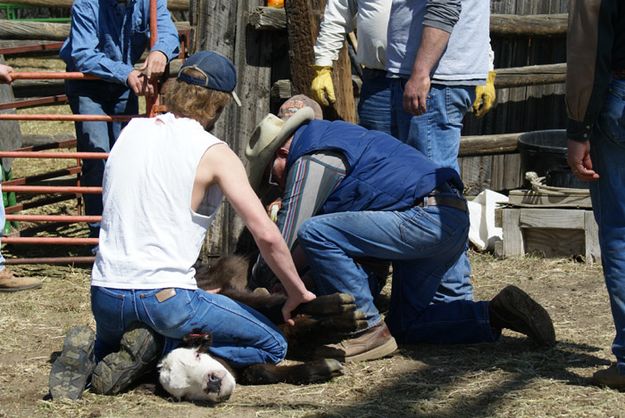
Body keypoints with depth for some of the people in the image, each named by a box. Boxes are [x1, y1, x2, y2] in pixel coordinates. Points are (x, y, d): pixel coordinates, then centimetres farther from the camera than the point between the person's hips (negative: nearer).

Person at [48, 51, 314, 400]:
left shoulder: (133, 131, 11)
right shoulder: (214, 153, -6)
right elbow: (266, 234, -12)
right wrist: (298, 293, 2)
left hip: (105, 294, 6)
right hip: (166, 297, -6)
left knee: (109, 348, 39)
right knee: (273, 346, 6)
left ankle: (89, 355, 2)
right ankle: (166, 355, -9)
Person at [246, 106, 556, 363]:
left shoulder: (311, 159, -6)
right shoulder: (333, 135, 25)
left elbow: (284, 243, -7)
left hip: (427, 217, -11)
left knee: (315, 234, -18)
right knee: (405, 325, 18)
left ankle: (369, 332, -14)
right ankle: (496, 315, 9)